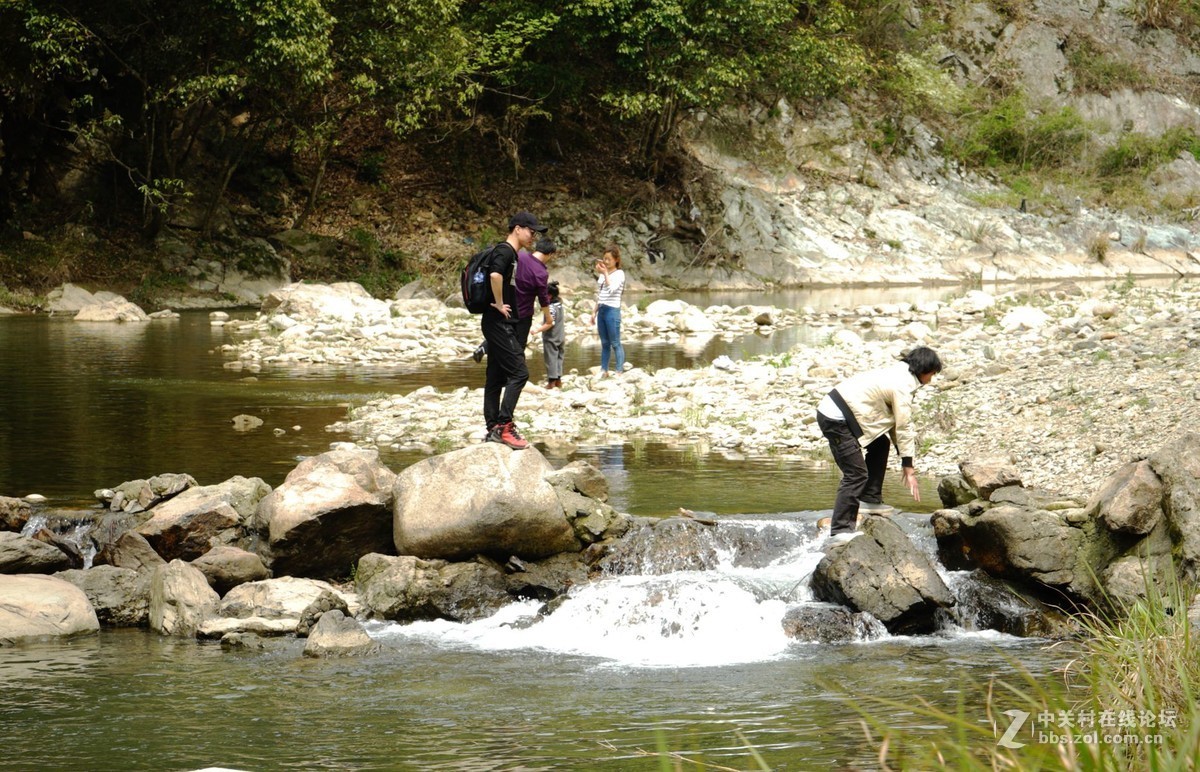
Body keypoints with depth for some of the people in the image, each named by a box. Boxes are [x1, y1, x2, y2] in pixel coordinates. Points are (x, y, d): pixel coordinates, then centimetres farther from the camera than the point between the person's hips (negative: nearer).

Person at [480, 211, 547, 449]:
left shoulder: (512, 254, 18)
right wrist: (500, 304, -21)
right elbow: (495, 275, -32)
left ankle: (494, 429, 11)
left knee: (496, 377, 9)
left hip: (502, 324, 10)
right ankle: (504, 425, -14)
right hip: (499, 322, -10)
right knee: (518, 372, -13)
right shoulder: (505, 251, -13)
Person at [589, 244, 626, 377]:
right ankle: (603, 370, 13)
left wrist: (605, 273, -19)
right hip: (601, 310, 7)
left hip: (612, 311, -7)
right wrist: (595, 312, 18)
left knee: (615, 343, -6)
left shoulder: (619, 274, -5)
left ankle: (620, 371, -4)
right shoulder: (603, 274, 15)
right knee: (604, 343, 10)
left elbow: (611, 289, -21)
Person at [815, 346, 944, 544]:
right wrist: (908, 469, -5)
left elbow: (895, 422, 23)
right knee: (856, 474, -13)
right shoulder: (903, 385, -12)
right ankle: (840, 530, -16)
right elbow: (903, 428, -10)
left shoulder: (898, 373, 19)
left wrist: (907, 464, 22)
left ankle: (870, 500, 24)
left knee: (881, 444, 23)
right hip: (835, 419, -10)